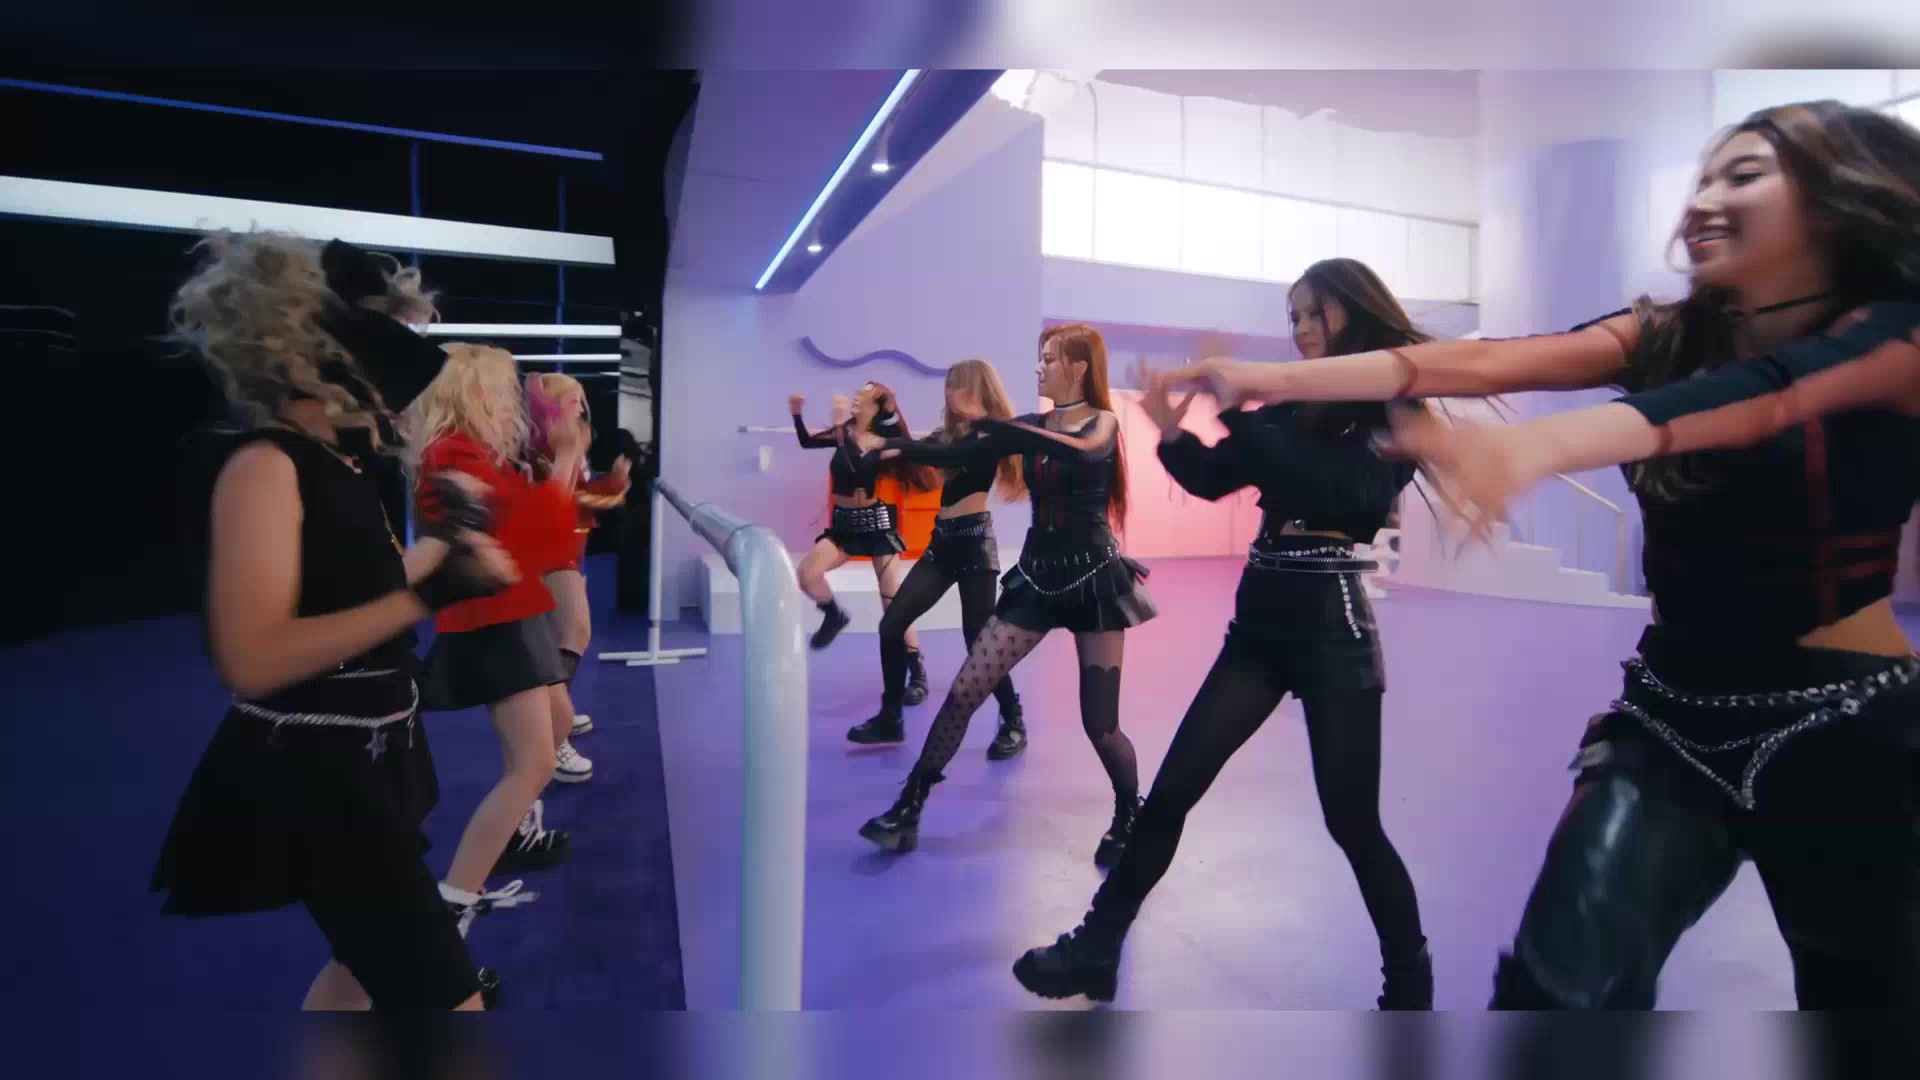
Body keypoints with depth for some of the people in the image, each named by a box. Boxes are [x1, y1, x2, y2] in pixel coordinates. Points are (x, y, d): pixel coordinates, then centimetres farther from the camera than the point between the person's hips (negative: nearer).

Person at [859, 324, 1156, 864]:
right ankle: (907, 810, 7)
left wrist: (985, 422, -34)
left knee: (1100, 724, -2)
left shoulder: (1103, 424, -5)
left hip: (1091, 578, -4)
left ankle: (1128, 819, 26)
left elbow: (1082, 452, -29)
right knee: (962, 694, -4)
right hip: (1036, 576, 4)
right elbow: (956, 455, -2)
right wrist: (894, 446, -16)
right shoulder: (1031, 426, 8)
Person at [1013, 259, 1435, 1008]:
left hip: (1333, 624, -5)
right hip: (1259, 621, 5)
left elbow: (1339, 491, -19)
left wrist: (1237, 412, -22)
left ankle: (1410, 984, 27)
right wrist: (1172, 434, -12)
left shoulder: (1396, 409, -2)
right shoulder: (1294, 406, 13)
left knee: (1352, 821, 3)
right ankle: (1094, 952, 12)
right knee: (1171, 790, 2)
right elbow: (1213, 479, 8)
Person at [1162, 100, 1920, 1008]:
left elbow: (1756, 395, -31)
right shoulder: (1670, 336, 1)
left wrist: (1537, 446, -51)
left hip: (1845, 727, -2)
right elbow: (1480, 363, -15)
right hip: (1672, 714, 3)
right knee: (1557, 983, -8)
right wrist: (1279, 380, -28)